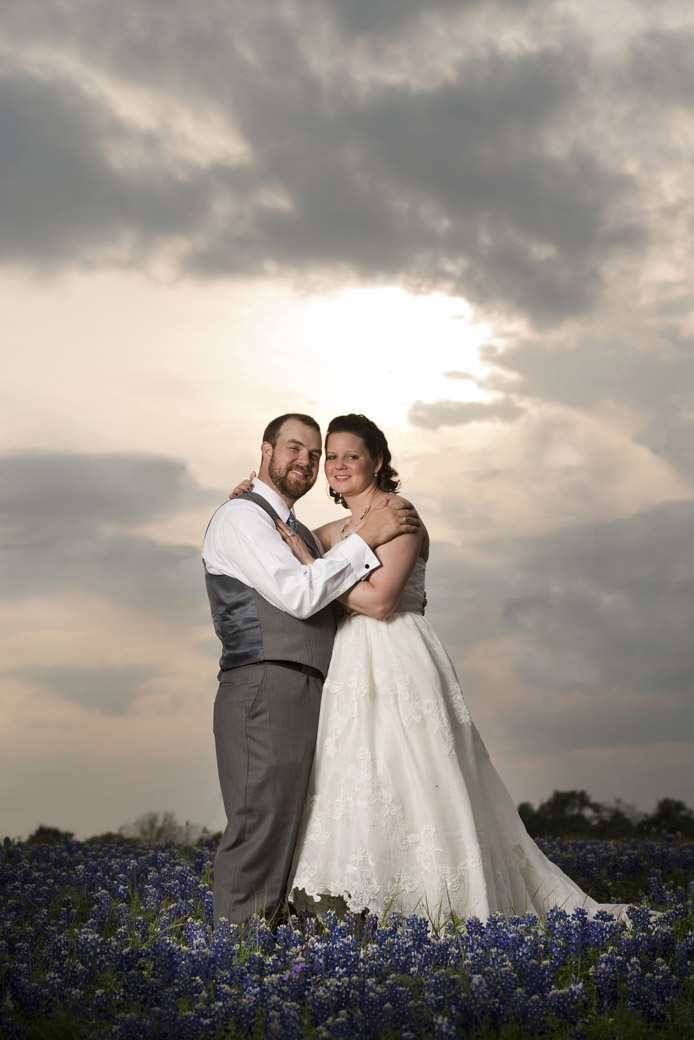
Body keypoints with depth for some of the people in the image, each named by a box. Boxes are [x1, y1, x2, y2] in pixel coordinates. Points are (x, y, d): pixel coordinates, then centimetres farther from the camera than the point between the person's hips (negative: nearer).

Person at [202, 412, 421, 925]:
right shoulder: (242, 515, -2)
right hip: (265, 693, -9)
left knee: (293, 838, 4)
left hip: (307, 699, 9)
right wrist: (367, 538, -9)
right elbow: (297, 595, -13)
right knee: (261, 832, -13)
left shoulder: (302, 534, 27)